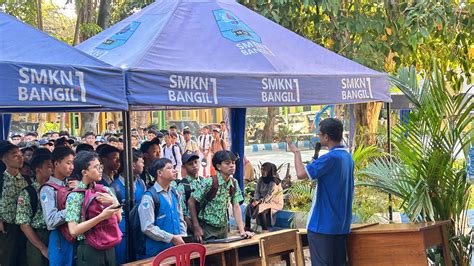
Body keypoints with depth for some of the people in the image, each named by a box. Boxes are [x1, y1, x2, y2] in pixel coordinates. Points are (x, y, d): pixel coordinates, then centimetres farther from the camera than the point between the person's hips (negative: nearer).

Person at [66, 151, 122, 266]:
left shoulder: (106, 190, 5)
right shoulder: (74, 196, -11)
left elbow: (119, 219, 6)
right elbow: (73, 230, -18)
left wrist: (113, 201, -11)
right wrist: (101, 217, -23)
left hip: (109, 248, 5)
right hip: (89, 251, -5)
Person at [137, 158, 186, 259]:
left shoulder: (174, 194, 10)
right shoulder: (149, 197, -13)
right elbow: (147, 228, -18)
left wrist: (183, 237, 1)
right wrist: (171, 238, -16)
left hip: (176, 248, 7)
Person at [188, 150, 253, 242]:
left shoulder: (234, 183, -1)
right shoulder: (209, 183, -18)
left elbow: (236, 207, -1)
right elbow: (191, 202, -12)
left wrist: (242, 231, -9)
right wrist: (196, 227, -12)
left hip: (223, 227, 6)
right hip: (207, 228, -5)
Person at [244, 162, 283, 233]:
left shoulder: (274, 182, -16)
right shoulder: (261, 180, 6)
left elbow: (269, 196, -22)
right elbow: (257, 192, 5)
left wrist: (259, 201, -28)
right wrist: (255, 200, -15)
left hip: (274, 202, -7)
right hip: (262, 201, 7)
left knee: (260, 208, -33)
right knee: (249, 206, -15)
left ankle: (265, 230, -30)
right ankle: (247, 227, -10)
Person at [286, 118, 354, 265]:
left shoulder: (331, 157, -19)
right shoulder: (348, 157, 10)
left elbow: (301, 174, -24)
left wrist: (296, 152, -9)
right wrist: (316, 163, 14)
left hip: (323, 225, -8)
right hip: (342, 225, 9)